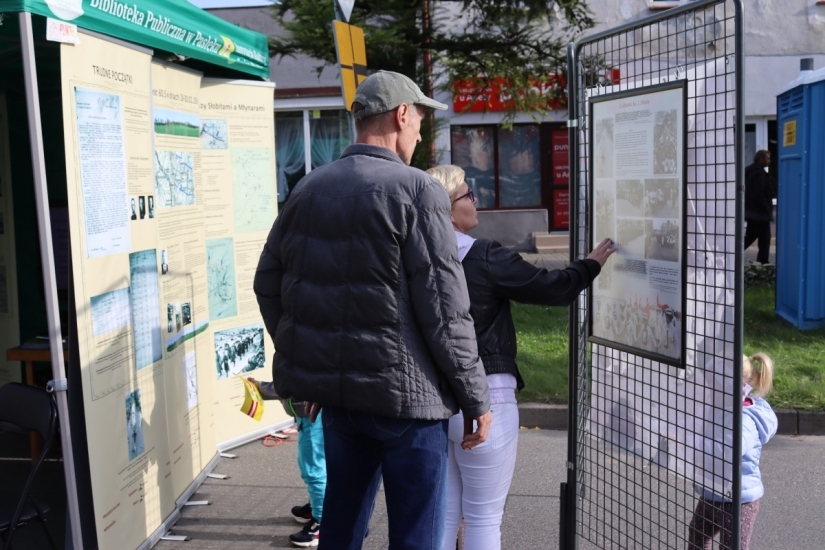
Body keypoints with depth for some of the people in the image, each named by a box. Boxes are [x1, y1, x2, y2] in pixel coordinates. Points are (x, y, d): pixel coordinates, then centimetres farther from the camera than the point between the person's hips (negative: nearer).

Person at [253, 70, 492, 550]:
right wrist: (476, 398, -6)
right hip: (403, 394, -6)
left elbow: (268, 282, 11)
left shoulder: (309, 189, 7)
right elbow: (444, 310, -16)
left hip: (335, 389, 7)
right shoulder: (416, 191, -12)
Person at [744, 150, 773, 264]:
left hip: (751, 211, 10)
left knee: (749, 237, 15)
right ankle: (763, 263, -3)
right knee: (764, 240, -5)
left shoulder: (750, 171, 15)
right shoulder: (759, 173, -16)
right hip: (760, 212, -10)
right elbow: (758, 194, -22)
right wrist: (767, 209, -16)